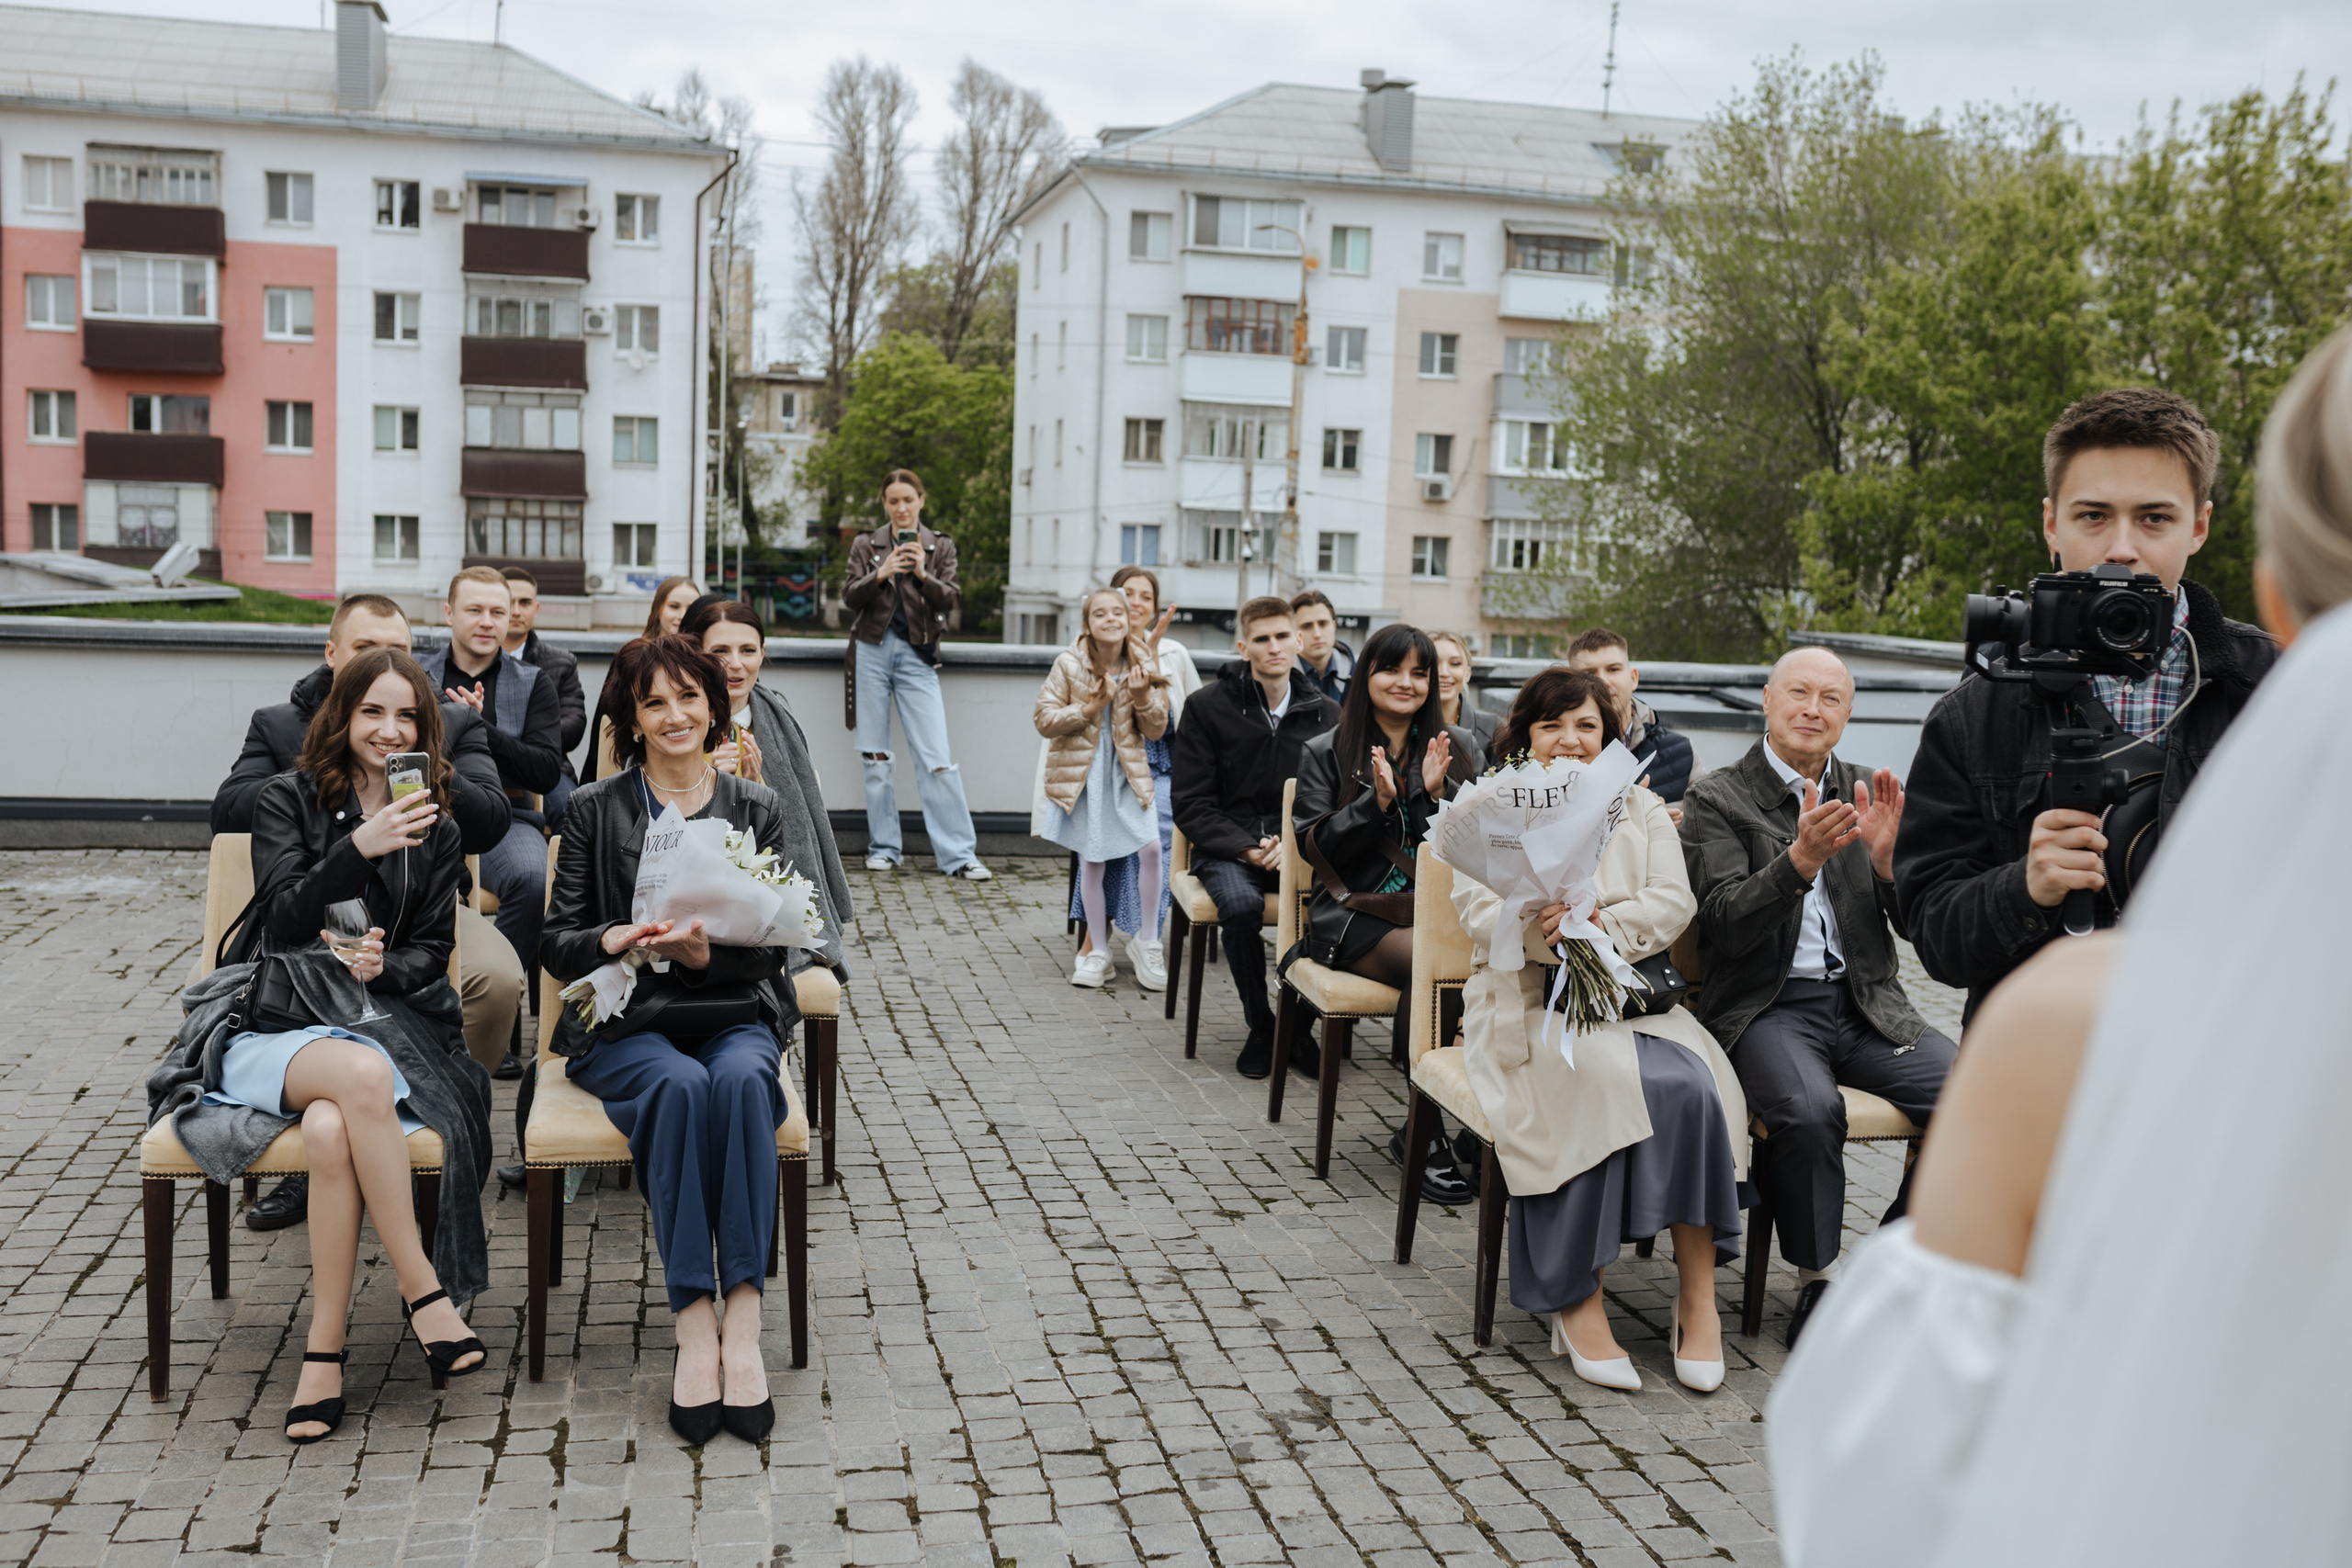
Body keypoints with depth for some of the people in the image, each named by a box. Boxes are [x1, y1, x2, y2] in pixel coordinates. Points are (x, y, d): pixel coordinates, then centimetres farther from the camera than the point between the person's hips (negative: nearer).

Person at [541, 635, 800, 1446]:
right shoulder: (597, 809, 9)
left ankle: (743, 1321, -36)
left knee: (741, 1078, -34)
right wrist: (612, 941, -18)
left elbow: (773, 946, 5)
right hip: (627, 1022, -1)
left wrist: (705, 952, -17)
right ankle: (694, 1325, -35)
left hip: (734, 1012, 1)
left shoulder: (756, 807, 11)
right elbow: (555, 944, 5)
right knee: (679, 1084, -35)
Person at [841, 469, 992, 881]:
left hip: (916, 654, -1)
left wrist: (923, 575, -20)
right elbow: (849, 596, -1)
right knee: (875, 753, 4)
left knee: (936, 756, -8)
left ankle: (959, 854, -6)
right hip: (873, 650, 1)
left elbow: (949, 600, -2)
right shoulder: (866, 546, 10)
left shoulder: (940, 547, 9)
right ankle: (884, 847, 14)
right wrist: (881, 574, -17)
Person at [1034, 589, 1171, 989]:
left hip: (1128, 771, 1)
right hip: (1083, 773, -1)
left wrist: (1143, 697, -17)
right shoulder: (1069, 664, -6)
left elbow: (1156, 730, 2)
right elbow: (1045, 720, -6)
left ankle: (1147, 940, 4)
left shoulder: (1143, 665, -1)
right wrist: (1089, 708, -18)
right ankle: (1098, 952, 18)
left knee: (1151, 849, -15)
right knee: (1090, 863, 4)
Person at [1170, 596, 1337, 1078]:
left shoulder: (1326, 714, 7)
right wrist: (1249, 849, -15)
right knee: (1241, 905, -34)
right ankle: (1260, 1027, -10)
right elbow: (1190, 804, -2)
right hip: (1226, 848, -1)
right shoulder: (1207, 706, 0)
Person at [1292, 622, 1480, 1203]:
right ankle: (1427, 1134, -22)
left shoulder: (1457, 749, 16)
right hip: (1355, 912, -3)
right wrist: (1378, 801, -11)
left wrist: (1434, 794, -7)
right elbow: (1314, 843, 0)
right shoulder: (1326, 753, 9)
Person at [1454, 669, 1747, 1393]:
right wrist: (1549, 932, -26)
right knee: (1603, 1080, -33)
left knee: (1690, 1083, -29)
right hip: (1528, 1001, -3)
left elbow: (1674, 902, 2)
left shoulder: (1642, 810, 18)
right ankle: (1577, 1300, -24)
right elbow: (1480, 910, -5)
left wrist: (1600, 927, -18)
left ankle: (1698, 1296, -20)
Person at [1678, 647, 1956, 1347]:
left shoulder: (1868, 795, 14)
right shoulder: (1716, 800, 2)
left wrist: (1886, 858, -12)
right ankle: (1819, 1280, -10)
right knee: (1810, 1109, -34)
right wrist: (1801, 859, -26)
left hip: (1866, 1004, 4)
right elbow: (1726, 925, -11)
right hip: (1768, 1006, -4)